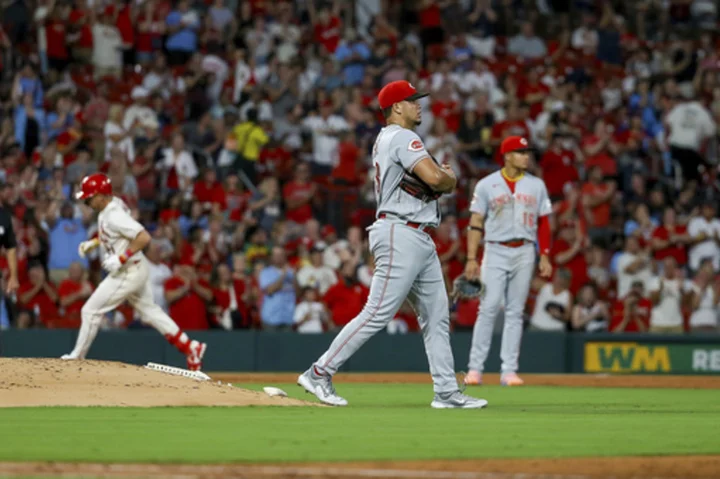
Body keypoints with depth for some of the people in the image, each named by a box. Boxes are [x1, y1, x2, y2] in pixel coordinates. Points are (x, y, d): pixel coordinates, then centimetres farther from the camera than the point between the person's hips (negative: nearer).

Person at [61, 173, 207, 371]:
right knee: (149, 311, 17)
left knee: (91, 310, -1)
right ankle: (190, 347, 17)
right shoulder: (110, 206, 3)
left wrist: (121, 258, -30)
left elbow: (144, 237, -33)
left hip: (129, 272, -10)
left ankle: (77, 357, 13)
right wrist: (92, 243, 12)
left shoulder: (115, 216, -26)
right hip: (136, 269, 10)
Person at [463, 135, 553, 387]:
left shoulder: (536, 185, 9)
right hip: (496, 251, -2)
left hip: (524, 252, 2)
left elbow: (543, 223, 11)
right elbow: (476, 223, 0)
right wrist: (471, 259, -7)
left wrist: (545, 257, 3)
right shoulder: (487, 185, 2)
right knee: (489, 308, -10)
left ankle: (509, 370, 3)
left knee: (515, 312, 3)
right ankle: (475, 368, -7)